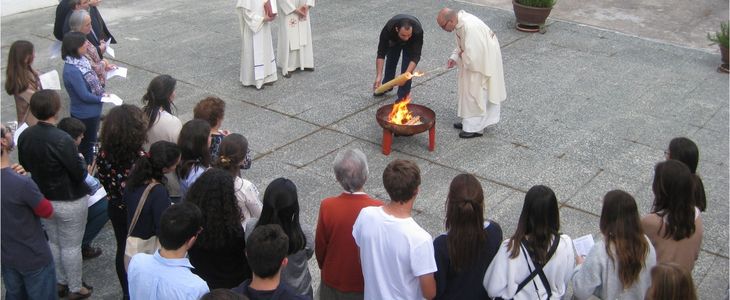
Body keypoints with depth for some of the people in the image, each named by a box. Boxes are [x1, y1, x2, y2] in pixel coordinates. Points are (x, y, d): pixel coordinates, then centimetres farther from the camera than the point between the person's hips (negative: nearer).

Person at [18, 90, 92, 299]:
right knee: (71, 246, 10)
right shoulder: (62, 139, -30)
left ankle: (60, 282, 40)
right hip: (70, 202, -6)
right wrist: (80, 160, -2)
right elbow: (80, 173, -22)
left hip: (43, 199, 6)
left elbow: (25, 166, 8)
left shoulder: (24, 136, -9)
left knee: (53, 242, 23)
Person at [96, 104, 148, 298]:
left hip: (116, 208, 5)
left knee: (122, 248, 22)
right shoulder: (140, 157, -30)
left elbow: (104, 180, 0)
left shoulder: (104, 153, -14)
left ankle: (127, 292, 39)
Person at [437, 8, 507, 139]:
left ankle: (475, 127, 13)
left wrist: (461, 56, -14)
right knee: (469, 89, 18)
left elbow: (471, 55, -34)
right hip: (475, 59, 9)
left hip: (482, 62, -9)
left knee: (476, 92, 0)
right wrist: (454, 57, -3)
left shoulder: (470, 27, -34)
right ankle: (469, 121, 32)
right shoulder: (460, 22, -4)